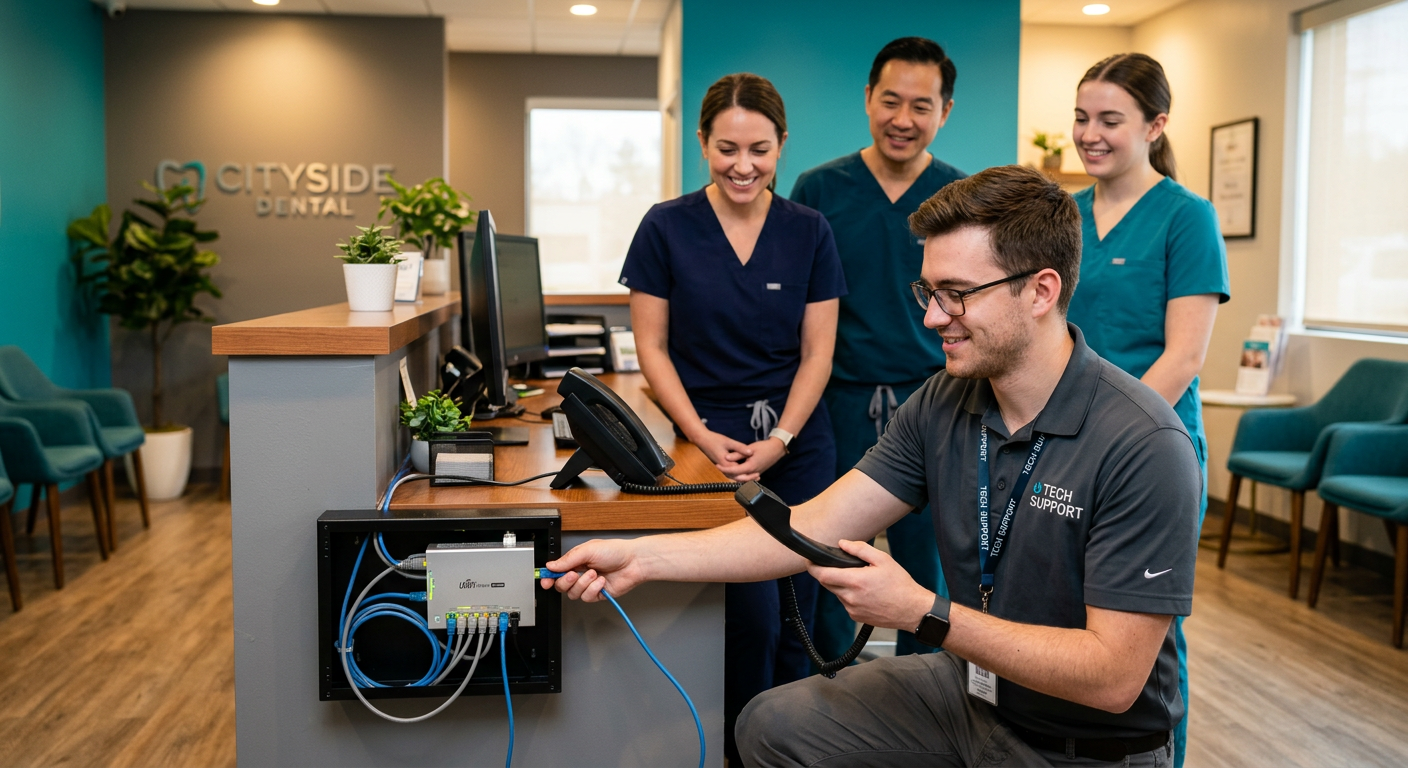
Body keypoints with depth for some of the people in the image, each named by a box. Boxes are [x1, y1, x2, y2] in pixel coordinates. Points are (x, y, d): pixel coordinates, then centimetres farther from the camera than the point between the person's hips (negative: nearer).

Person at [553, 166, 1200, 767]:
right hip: (969, 687, 6)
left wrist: (922, 613, -31)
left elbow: (1113, 676, -27)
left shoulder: (1143, 448, -26)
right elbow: (818, 527, -8)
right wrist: (643, 556, -15)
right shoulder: (943, 403, -5)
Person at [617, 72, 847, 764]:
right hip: (711, 439, -2)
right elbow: (652, 346, 0)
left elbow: (816, 352, 3)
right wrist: (704, 436, -10)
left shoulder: (808, 232, 4)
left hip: (799, 442, 2)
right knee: (753, 616, -7)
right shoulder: (667, 227, -1)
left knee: (794, 617, 6)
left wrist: (780, 441, -9)